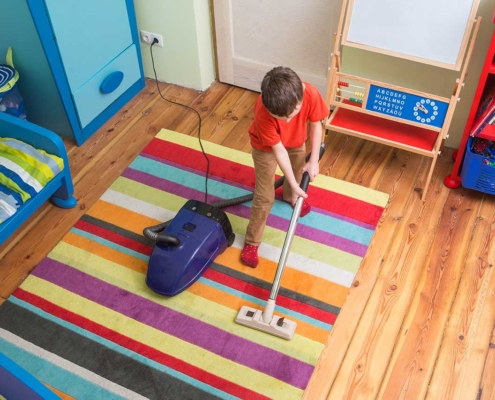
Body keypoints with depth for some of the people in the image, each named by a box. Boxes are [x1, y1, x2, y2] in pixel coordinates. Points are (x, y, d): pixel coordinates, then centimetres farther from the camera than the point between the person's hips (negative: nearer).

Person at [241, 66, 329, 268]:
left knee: (298, 171, 29)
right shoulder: (263, 112, -43)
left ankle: (289, 196, 64)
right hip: (266, 147, -4)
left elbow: (316, 124, -17)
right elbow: (278, 149, -33)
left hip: (296, 141, 4)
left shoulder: (310, 93, -36)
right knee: (264, 197, 0)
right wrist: (294, 185, -27)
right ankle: (251, 242, 18)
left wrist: (313, 160, -16)